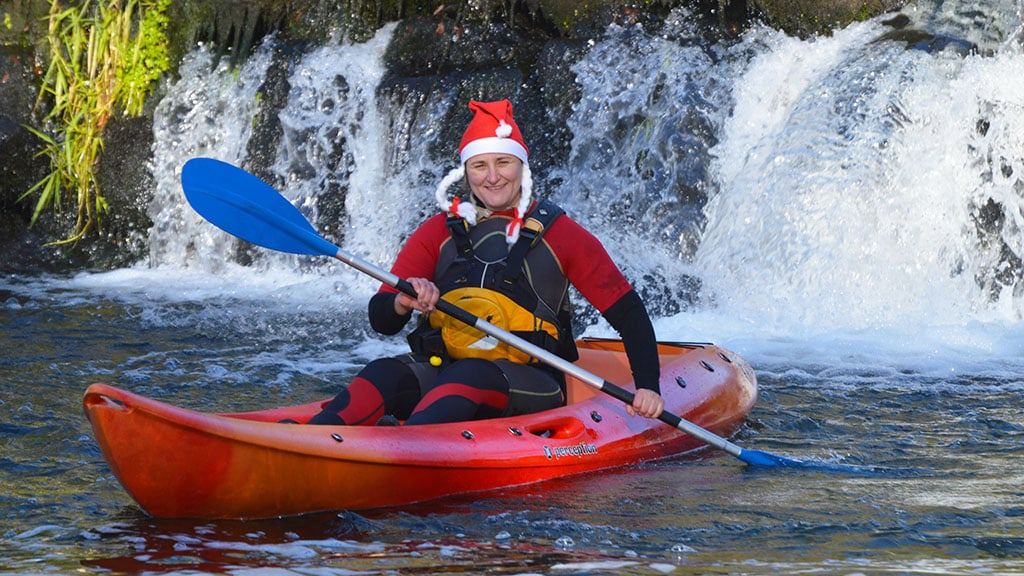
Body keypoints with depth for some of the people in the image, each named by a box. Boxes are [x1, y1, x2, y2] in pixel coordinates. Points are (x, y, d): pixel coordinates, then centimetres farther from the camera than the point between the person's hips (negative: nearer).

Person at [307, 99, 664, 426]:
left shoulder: (559, 234, 6)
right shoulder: (439, 232, 12)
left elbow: (628, 311, 5)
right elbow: (381, 321, 5)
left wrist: (647, 386, -9)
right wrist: (404, 302, -20)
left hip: (529, 389, -2)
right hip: (441, 369, 3)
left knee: (471, 375, -36)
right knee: (387, 374, -30)